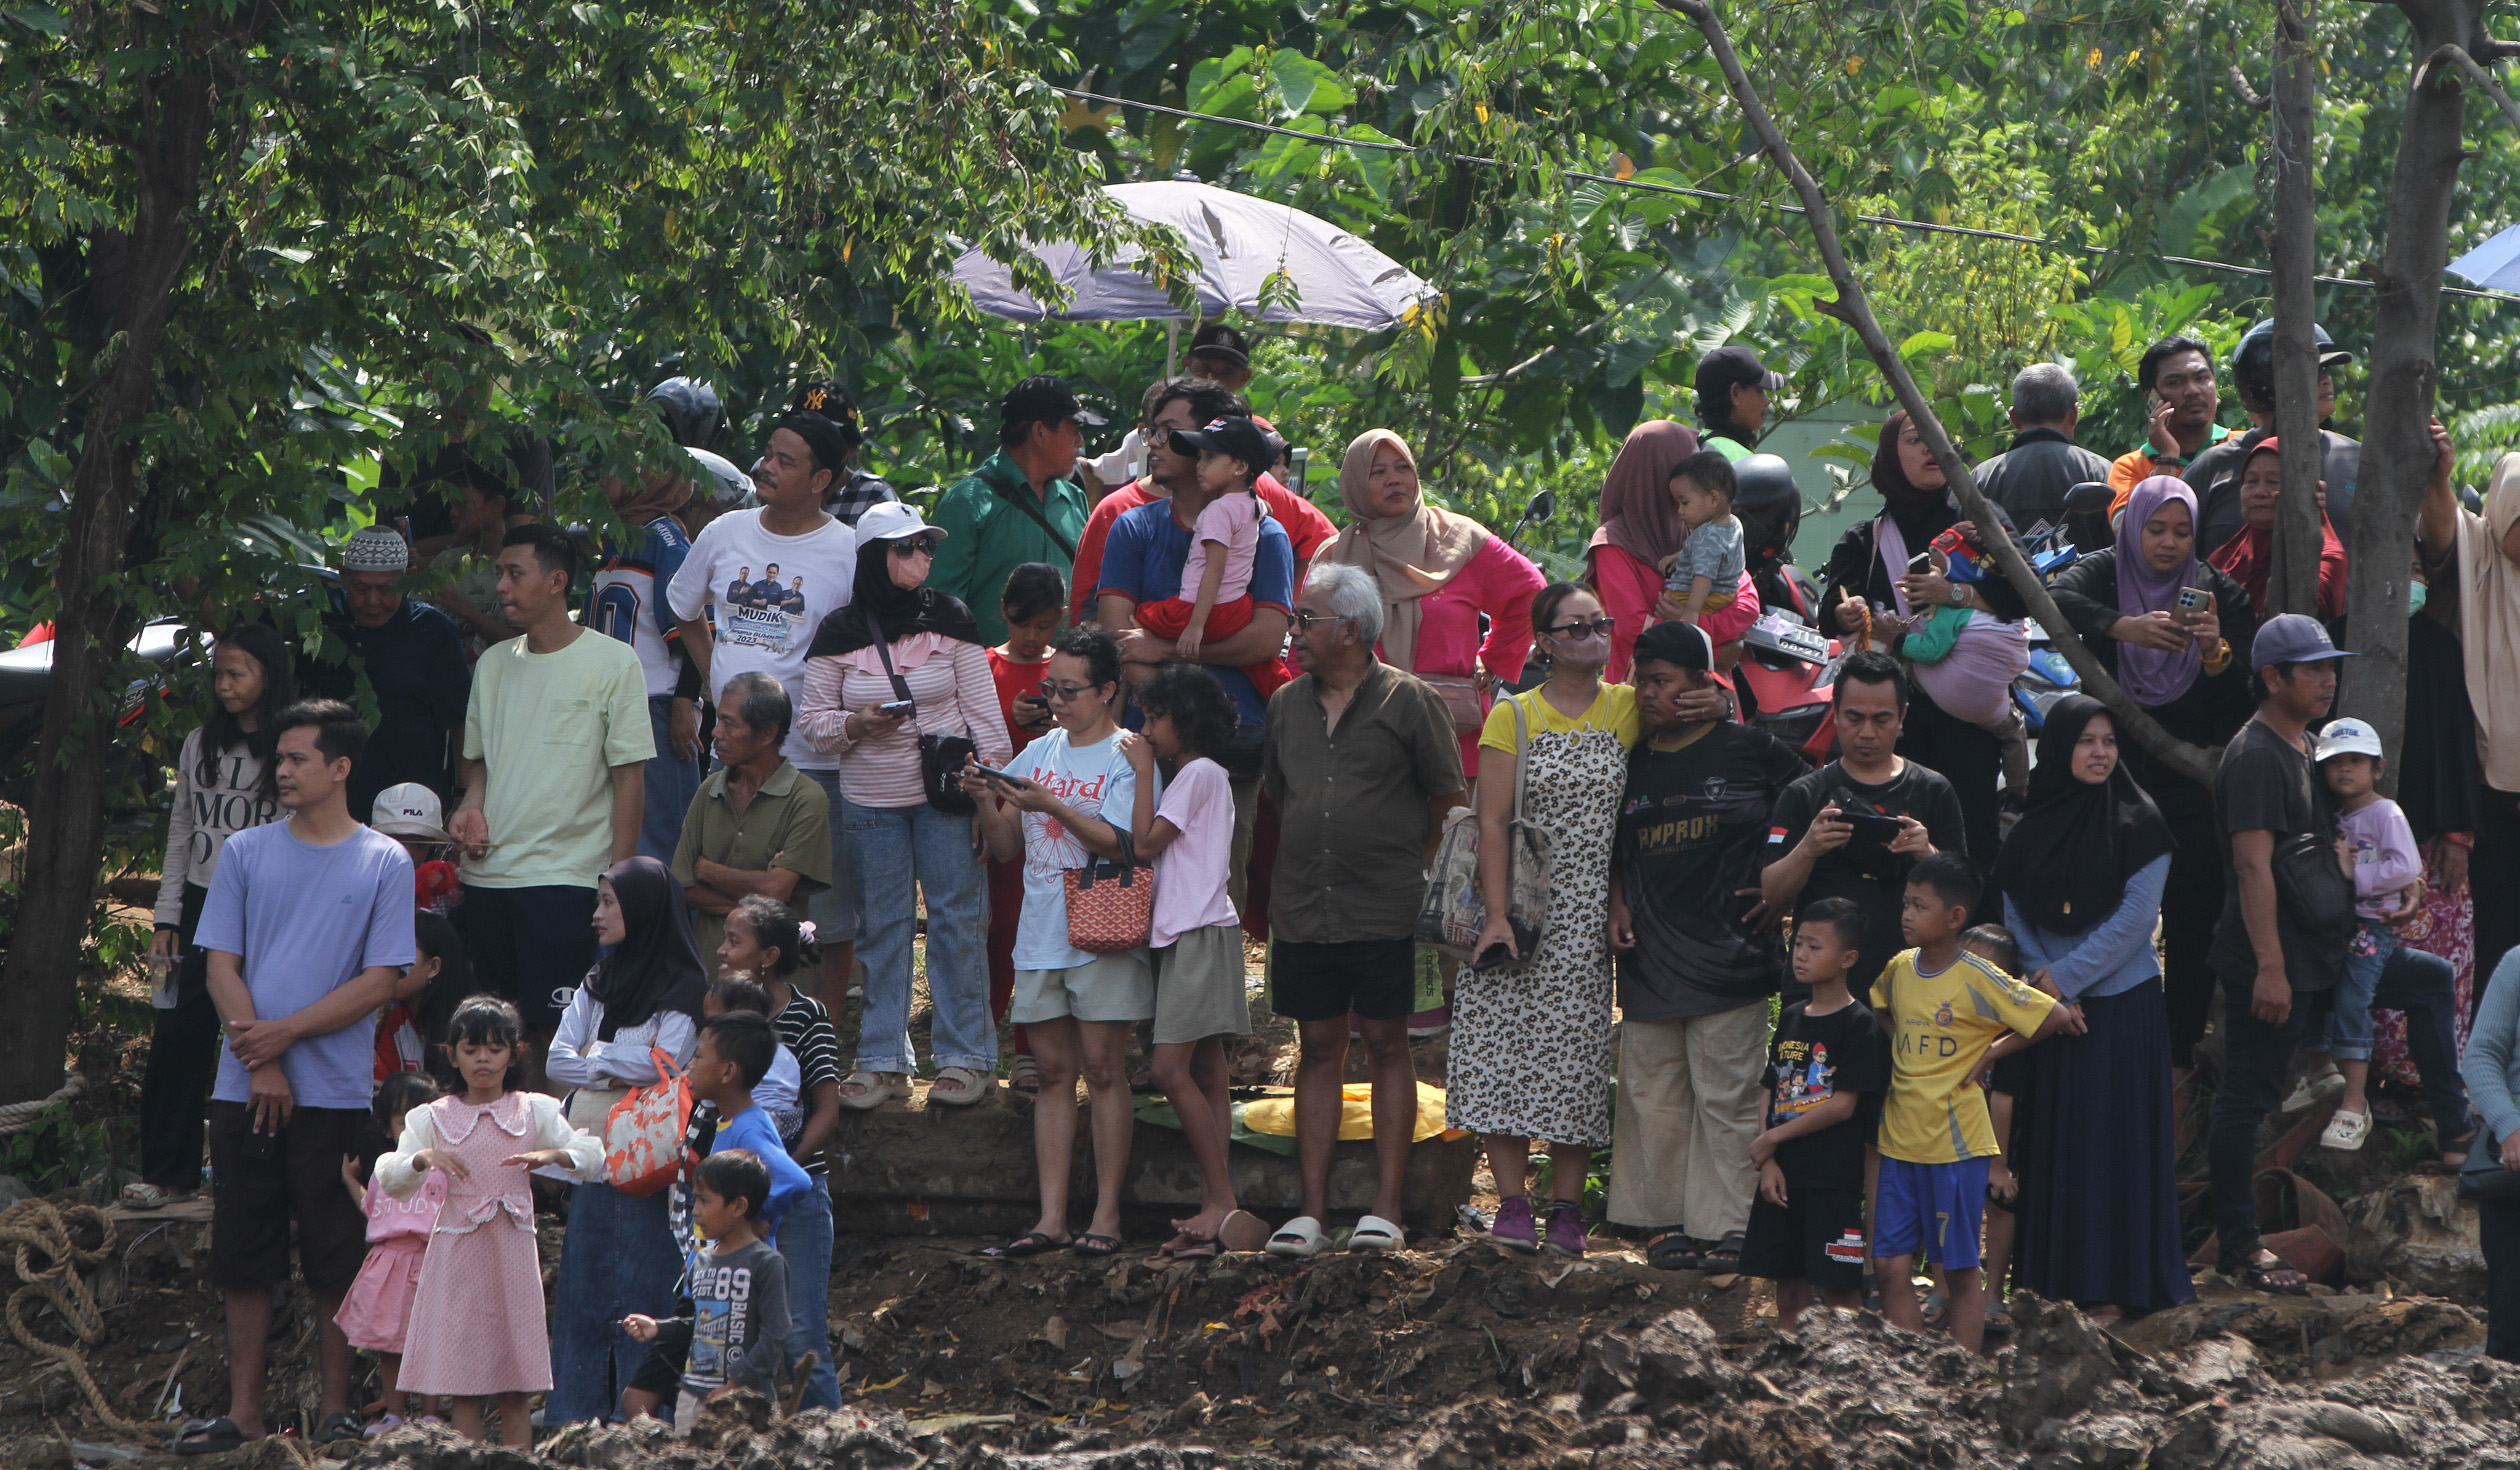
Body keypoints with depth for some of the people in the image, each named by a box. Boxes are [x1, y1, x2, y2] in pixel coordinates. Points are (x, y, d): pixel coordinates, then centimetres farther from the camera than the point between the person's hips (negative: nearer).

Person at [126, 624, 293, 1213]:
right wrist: (167, 918, 10)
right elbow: (180, 835, 15)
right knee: (176, 1040, 1)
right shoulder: (200, 746, 11)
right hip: (201, 907, 5)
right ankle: (167, 1172, 8)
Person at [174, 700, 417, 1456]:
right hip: (244, 1088, 3)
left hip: (335, 1092, -2)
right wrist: (261, 1062, -6)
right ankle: (243, 1411, 9)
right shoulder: (246, 852, 9)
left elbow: (378, 982, -4)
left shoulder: (384, 864, 1)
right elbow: (222, 967, 5)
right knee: (244, 1256, 4)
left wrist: (288, 1032, -11)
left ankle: (335, 1408, 9)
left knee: (336, 1260, 1)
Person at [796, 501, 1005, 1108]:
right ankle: (882, 1059, 12)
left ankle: (966, 1057, 5)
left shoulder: (948, 619, 0)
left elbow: (982, 711, 2)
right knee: (884, 926, 5)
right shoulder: (840, 633, 0)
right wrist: (855, 725, -17)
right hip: (870, 801, 1)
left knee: (956, 919, -1)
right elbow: (812, 718, 4)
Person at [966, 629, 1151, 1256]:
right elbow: (1005, 848, 14)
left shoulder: (1127, 757, -3)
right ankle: (1051, 1218, 3)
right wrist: (986, 801, -4)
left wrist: (1052, 806, -22)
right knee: (1054, 1072, 5)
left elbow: (1121, 844, -16)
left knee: (1102, 1068, -6)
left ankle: (1107, 1215, -3)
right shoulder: (1038, 753, 14)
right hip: (1041, 934, 6)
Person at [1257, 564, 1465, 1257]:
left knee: (1387, 1043, -1)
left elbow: (1448, 796, 1)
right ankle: (1312, 1209, 5)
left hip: (1384, 913, -4)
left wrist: (1406, 862, 3)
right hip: (1303, 908, 4)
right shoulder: (1287, 704, 10)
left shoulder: (1408, 701, -5)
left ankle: (1386, 1208, 1)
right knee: (1318, 1048, 5)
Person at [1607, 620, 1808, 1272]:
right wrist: (1616, 907, 7)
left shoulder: (1749, 750, 0)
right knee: (1654, 1095, 5)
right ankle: (1666, 1218, 13)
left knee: (1727, 1096, -5)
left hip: (1728, 957, -5)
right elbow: (1615, 853, 24)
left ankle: (1728, 1227, -1)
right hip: (1650, 960, 5)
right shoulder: (1634, 765, 13)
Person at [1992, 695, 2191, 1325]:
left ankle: (2112, 1289, 1)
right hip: (2052, 1008, 4)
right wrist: (2042, 978, -7)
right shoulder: (2031, 829, 6)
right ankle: (2053, 1274, 12)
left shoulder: (2136, 823, -5)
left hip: (2122, 1006, -4)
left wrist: (2064, 977, -12)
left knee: (2114, 1138, -3)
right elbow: (2014, 916, 7)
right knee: (2052, 1139, 5)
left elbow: (2135, 918, -10)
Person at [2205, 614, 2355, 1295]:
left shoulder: (2307, 747, 15)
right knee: (2249, 1098, -4)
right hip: (2266, 965, -10)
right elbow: (2254, 864, -21)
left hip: (2315, 958, 10)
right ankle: (2239, 1246, 0)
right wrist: (2269, 965, -24)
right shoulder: (2256, 755, -15)